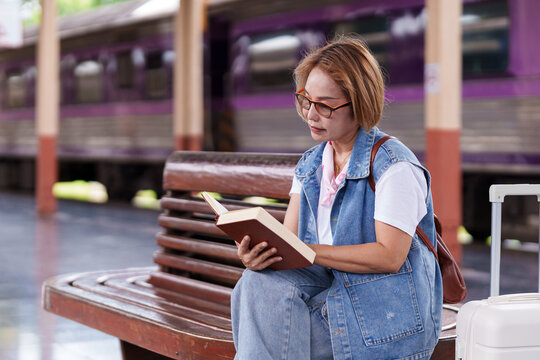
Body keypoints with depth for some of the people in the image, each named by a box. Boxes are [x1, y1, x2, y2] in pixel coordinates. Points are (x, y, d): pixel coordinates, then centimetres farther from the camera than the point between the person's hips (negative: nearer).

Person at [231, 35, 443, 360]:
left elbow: (390, 256, -18)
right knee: (261, 281, -22)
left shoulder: (395, 167, -11)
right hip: (331, 290, 6)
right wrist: (260, 253, -18)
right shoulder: (310, 165, 14)